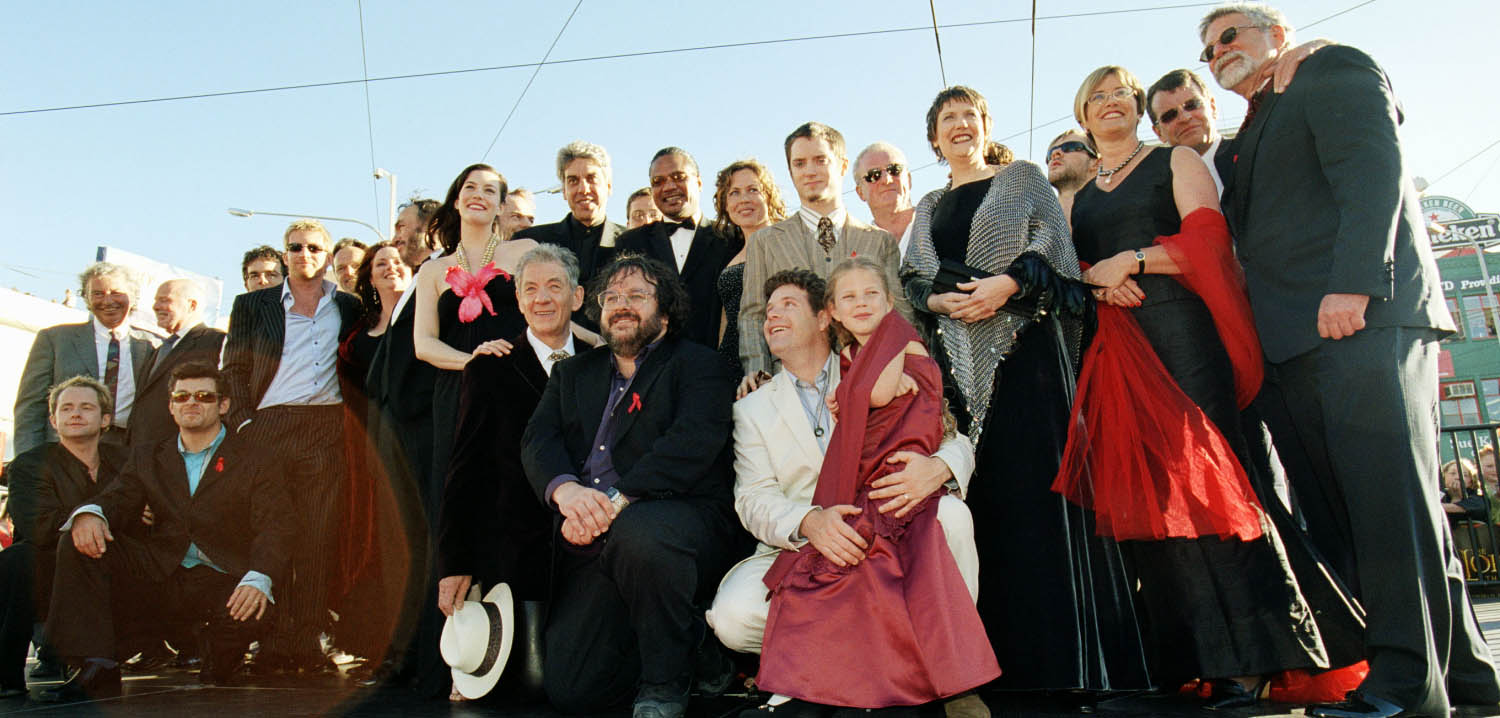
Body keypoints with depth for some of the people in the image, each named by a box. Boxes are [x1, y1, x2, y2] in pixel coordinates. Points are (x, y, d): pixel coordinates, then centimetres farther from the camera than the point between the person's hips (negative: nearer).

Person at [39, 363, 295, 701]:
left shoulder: (254, 460, 2)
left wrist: (259, 580, -30)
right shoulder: (148, 458, 18)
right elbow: (117, 498, 4)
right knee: (78, 545, -15)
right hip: (159, 573, 4)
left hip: (223, 581, -3)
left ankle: (216, 673, 1)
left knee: (250, 611, -35)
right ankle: (96, 669, -20)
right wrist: (89, 513, -23)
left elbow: (275, 527, -10)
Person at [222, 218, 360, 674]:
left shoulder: (349, 308, 16)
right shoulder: (253, 305, 15)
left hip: (328, 429, 0)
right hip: (268, 426, 0)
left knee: (320, 534, -2)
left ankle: (308, 640, 2)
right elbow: (234, 370, 10)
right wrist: (244, 424, -2)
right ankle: (274, 641, 3)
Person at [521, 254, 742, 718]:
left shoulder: (696, 364, 7)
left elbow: (694, 440, -12)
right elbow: (538, 439, 7)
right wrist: (565, 489, -17)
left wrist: (615, 501, -24)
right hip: (593, 542, 5)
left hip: (684, 519, -4)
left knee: (638, 530, -39)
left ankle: (665, 680, -13)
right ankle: (693, 641, 16)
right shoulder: (572, 373, 23)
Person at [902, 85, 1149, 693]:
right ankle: (1003, 655, 5)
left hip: (1025, 343, -3)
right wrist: (943, 301, -7)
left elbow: (1051, 240, -1)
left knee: (1038, 479, -9)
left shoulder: (1022, 178, 13)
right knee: (982, 488, -1)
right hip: (962, 357, 3)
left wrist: (1007, 282, -17)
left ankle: (1068, 659, -2)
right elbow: (912, 281, 13)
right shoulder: (928, 209, 23)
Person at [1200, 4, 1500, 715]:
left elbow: (1373, 172, -9)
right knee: (1338, 514, 2)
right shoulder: (1251, 136, 31)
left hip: (1361, 315, -8)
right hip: (1291, 341, 8)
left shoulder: (1333, 69, 9)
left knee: (1388, 493, -11)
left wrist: (1353, 283, -21)